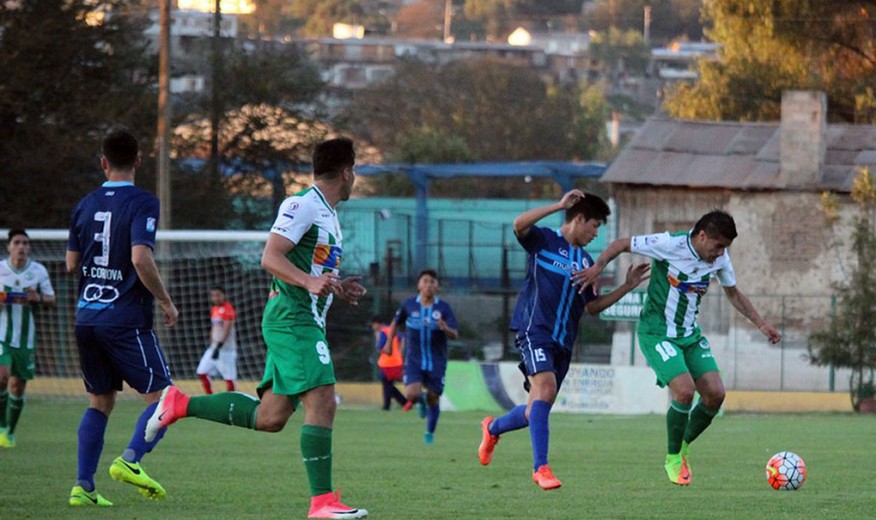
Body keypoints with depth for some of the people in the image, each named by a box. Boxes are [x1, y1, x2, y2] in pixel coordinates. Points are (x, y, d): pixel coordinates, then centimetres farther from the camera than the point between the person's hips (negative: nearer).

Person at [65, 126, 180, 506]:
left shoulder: (85, 205, 9)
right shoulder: (142, 203, -9)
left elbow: (71, 264, 13)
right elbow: (141, 259, -20)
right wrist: (166, 302, -9)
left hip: (87, 318, 6)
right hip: (127, 319, -6)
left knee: (100, 402, 13)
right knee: (161, 397, 0)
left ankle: (83, 485, 5)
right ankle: (131, 459, -22)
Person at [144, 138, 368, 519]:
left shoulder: (328, 215, 20)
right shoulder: (302, 205, -10)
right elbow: (271, 258, -19)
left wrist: (337, 288, 16)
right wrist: (309, 281, -32)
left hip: (302, 322, 10)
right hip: (293, 318, -10)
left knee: (269, 417, 6)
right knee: (321, 402, -16)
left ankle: (181, 405, 15)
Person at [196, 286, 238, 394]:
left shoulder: (227, 309, -12)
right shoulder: (214, 309, 14)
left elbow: (227, 330, -19)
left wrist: (219, 346, -24)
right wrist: (212, 344, 18)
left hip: (226, 348, -9)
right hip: (214, 347, 9)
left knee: (228, 377, -7)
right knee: (202, 372, 4)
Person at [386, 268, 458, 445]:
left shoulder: (443, 308, -6)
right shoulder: (408, 305, -2)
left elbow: (455, 335, -11)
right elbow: (396, 323, 16)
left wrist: (446, 329, -32)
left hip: (436, 362, 0)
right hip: (413, 359, 0)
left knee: (433, 397, 5)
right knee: (412, 394, -19)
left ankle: (430, 432, 30)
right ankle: (421, 401, 21)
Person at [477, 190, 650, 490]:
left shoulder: (586, 262, 19)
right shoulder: (544, 241, 0)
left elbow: (592, 307, 21)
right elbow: (519, 224, -21)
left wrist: (627, 287, 14)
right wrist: (559, 206, -23)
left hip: (563, 342, 7)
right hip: (534, 331, -7)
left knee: (537, 411, 9)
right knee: (545, 388, -26)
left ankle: (493, 428, 39)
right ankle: (541, 468, -26)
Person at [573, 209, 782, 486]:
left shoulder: (720, 258, -1)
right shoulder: (669, 245, -19)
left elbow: (733, 294, 17)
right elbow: (622, 244, -10)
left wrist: (761, 324, 13)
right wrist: (598, 267, -24)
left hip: (689, 334, 6)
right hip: (657, 334, -6)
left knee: (715, 393, -8)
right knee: (685, 390, -22)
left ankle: (682, 447, 16)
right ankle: (673, 459, -1)